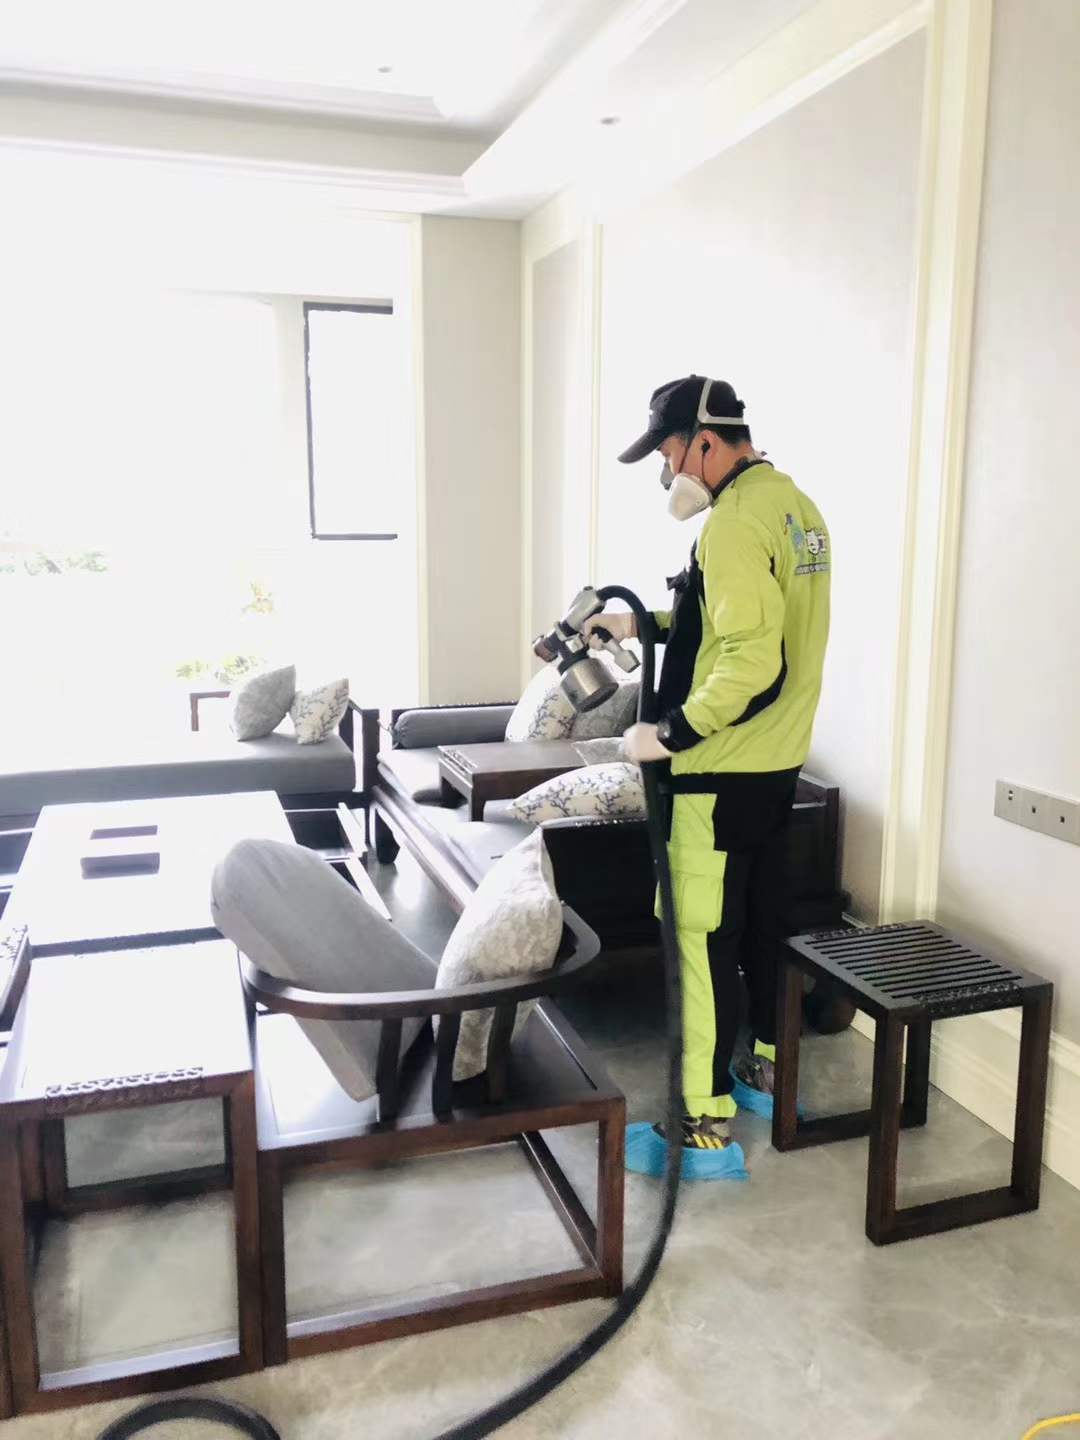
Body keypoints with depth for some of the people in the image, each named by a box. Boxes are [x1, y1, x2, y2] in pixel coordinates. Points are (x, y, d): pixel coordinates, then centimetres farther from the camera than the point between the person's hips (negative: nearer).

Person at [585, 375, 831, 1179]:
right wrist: (648, 623, 16)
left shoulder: (735, 523, -20)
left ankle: (708, 1127, 7)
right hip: (779, 762, 10)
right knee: (765, 918, 20)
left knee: (703, 939, -2)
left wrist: (669, 734, -19)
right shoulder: (795, 506, 11)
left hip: (724, 772, -10)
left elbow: (748, 662, -28)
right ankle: (769, 1073, 35)